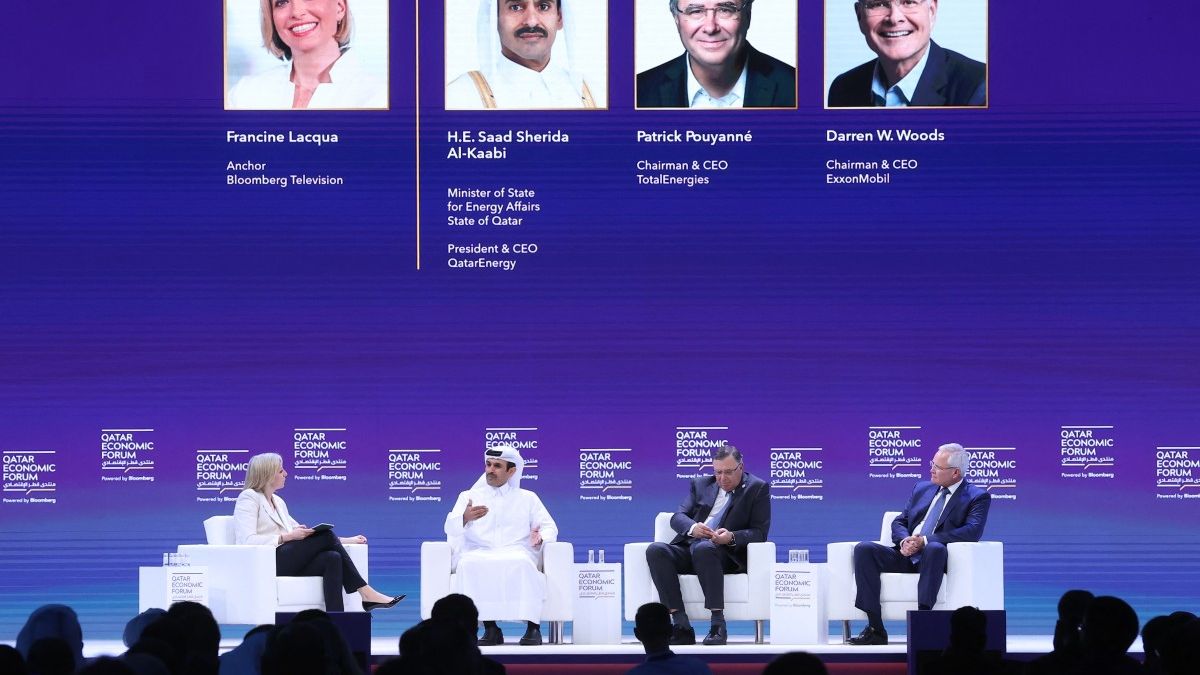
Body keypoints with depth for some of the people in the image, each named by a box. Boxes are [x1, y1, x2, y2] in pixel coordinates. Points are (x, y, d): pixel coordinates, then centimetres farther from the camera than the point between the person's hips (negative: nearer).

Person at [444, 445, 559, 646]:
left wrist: (541, 537, -11)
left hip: (516, 553, -1)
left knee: (521, 564, -37)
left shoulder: (528, 498, 21)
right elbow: (450, 529, 7)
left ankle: (532, 627, -36)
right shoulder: (468, 496, 20)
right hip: (479, 552, 1)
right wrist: (465, 518, -17)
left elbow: (549, 527, 14)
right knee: (470, 565, -36)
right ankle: (490, 628, -34)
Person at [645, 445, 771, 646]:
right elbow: (677, 517, 11)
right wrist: (692, 527, -14)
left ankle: (718, 624, -38)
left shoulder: (758, 489, 9)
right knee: (656, 550, -28)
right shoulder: (700, 484, 21)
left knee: (703, 548, -40)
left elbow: (760, 533, 1)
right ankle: (681, 626, -31)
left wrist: (731, 537, -19)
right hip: (687, 550, 4)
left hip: (726, 554, -4)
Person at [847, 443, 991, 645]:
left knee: (935, 548, -40)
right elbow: (898, 523, 18)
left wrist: (925, 541, -19)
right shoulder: (922, 488, 21)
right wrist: (905, 541, -8)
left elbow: (972, 531, -12)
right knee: (863, 549, -21)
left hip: (933, 557, -5)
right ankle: (875, 628, -25)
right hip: (907, 555, 5)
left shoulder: (978, 497, 5)